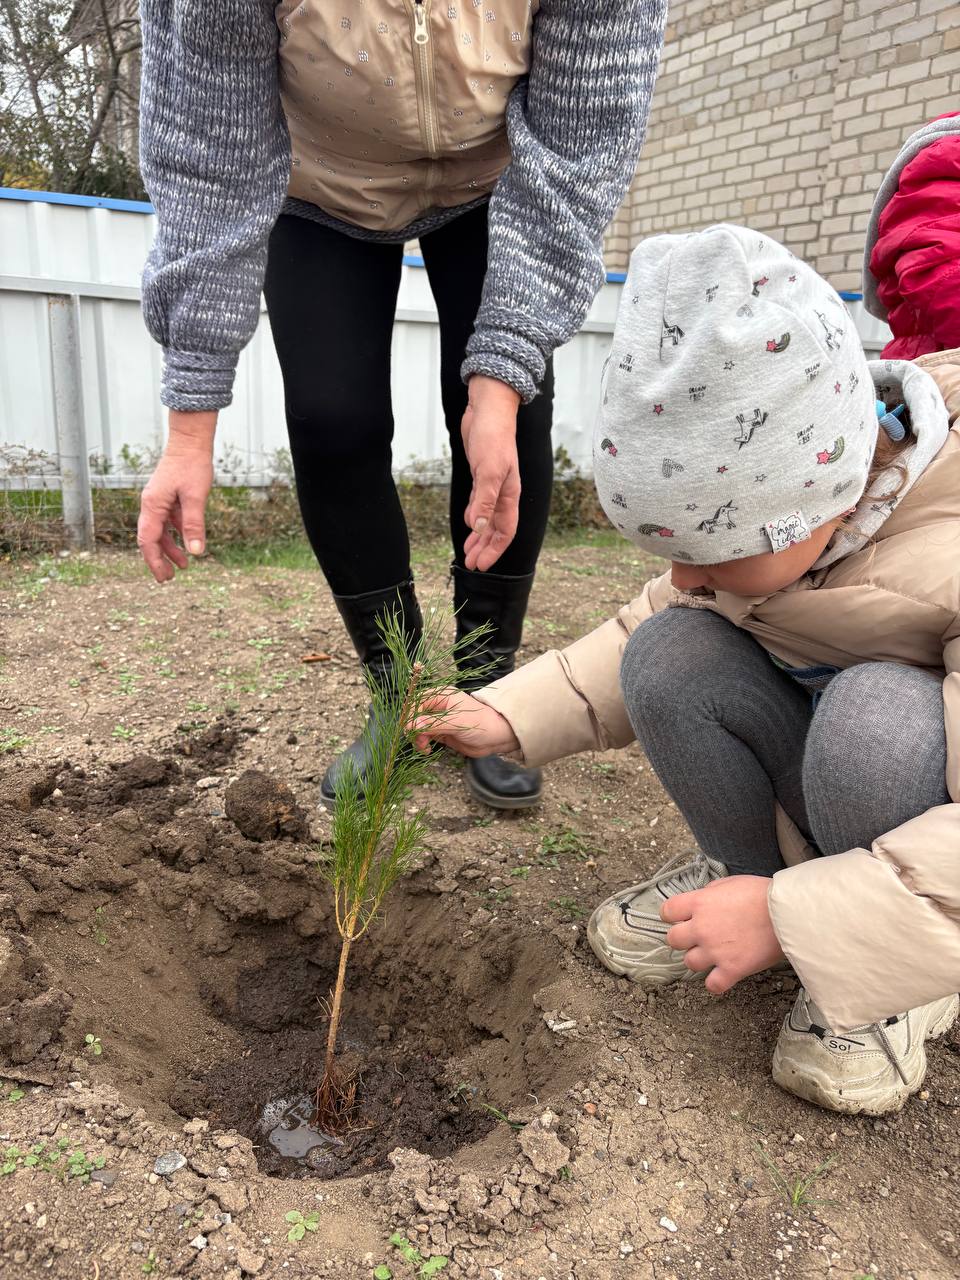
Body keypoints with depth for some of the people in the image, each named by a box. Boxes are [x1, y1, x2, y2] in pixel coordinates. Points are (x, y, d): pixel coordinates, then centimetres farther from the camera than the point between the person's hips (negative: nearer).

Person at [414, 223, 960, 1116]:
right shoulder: (765, 505, -14)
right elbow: (647, 625, 0)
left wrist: (788, 917, -36)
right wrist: (514, 716, -10)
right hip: (805, 771, 5)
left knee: (879, 711, -38)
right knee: (668, 653, -21)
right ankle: (739, 869, 2)